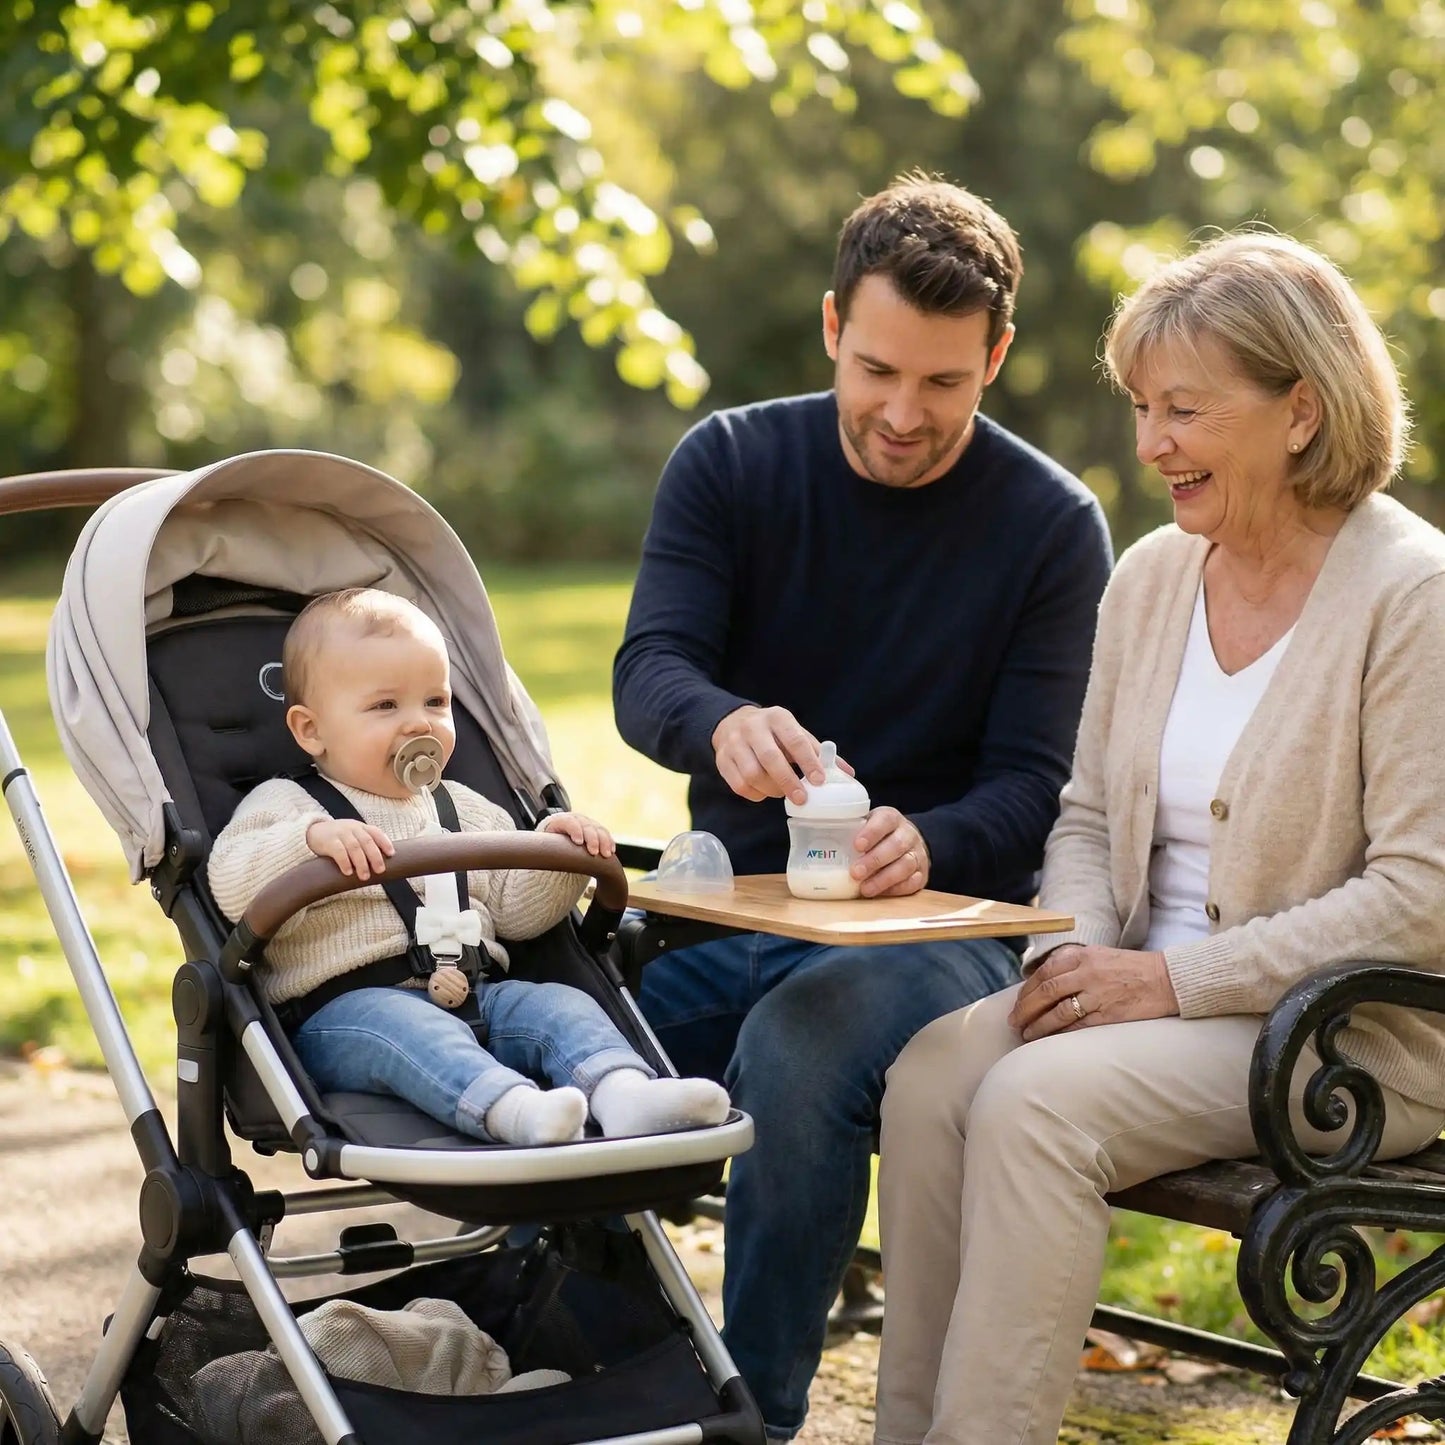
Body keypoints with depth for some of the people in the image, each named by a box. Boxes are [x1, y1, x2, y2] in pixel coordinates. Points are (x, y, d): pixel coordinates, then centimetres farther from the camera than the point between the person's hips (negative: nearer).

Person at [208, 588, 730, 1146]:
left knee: (560, 1005, -18)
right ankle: (510, 1106, -61)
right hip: (347, 1006, -6)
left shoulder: (468, 812, 25)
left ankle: (624, 1093, -45)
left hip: (476, 997, 6)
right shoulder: (288, 806, 7)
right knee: (398, 1026, -37)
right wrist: (313, 838, -27)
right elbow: (235, 890, -10)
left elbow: (514, 910, 26)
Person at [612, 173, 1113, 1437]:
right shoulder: (729, 463, 4)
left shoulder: (1052, 525, -1)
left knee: (796, 1052, -35)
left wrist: (928, 846, -27)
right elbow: (648, 673, -8)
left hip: (939, 915, -2)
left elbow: (1035, 784, -4)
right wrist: (725, 724, -32)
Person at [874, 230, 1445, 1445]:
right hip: (1153, 992, 6)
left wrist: (1179, 977, -18)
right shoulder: (1151, 578, 10)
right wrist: (1076, 952, -5)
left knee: (1036, 1101, -29)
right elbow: (1088, 815, 17)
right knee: (933, 1069, -22)